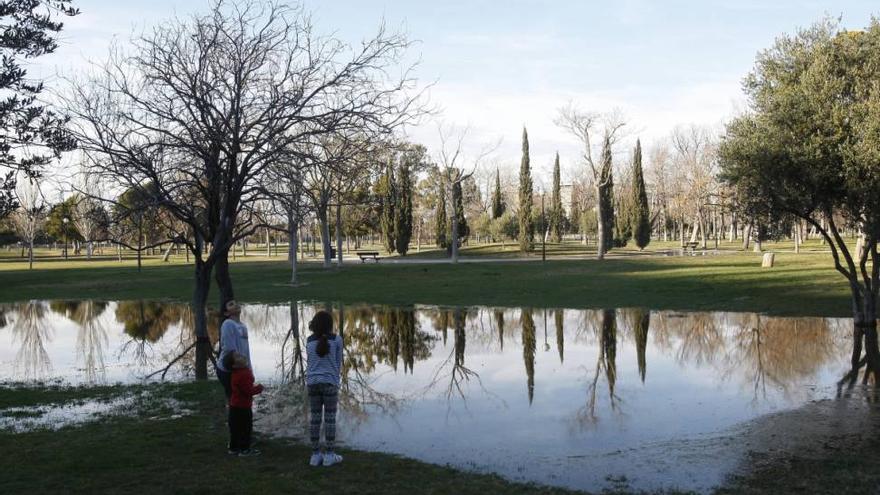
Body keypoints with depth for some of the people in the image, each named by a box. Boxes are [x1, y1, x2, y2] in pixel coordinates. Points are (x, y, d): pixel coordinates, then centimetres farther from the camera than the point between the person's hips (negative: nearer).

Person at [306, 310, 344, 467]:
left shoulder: (309, 341, 5)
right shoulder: (336, 340, -3)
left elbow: (310, 361, 14)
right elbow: (338, 363, 4)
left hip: (312, 383, 3)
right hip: (329, 383, -3)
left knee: (314, 418, 8)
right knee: (330, 418, 3)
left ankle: (315, 455, 12)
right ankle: (329, 455, 5)